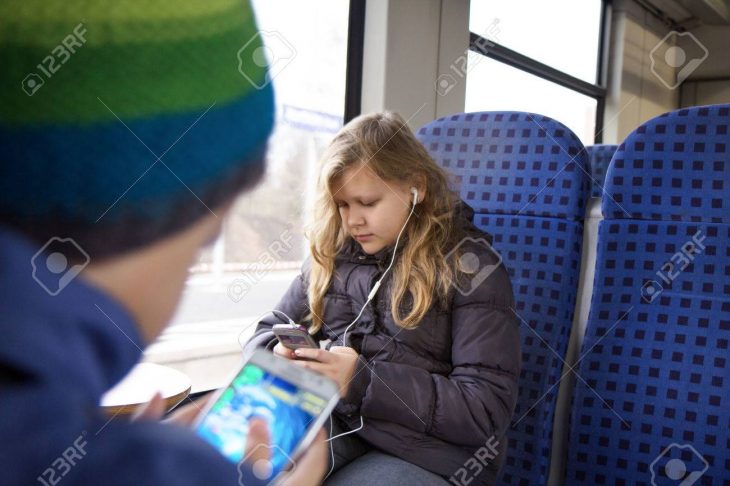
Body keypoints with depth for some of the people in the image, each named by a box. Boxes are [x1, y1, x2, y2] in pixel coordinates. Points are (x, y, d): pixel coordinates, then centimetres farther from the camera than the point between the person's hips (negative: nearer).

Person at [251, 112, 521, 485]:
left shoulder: (469, 266, -5)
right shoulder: (331, 254, 10)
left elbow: (487, 409, -11)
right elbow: (267, 333, 18)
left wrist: (366, 382, -21)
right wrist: (281, 353, -8)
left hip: (425, 452, -4)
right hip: (330, 423, 4)